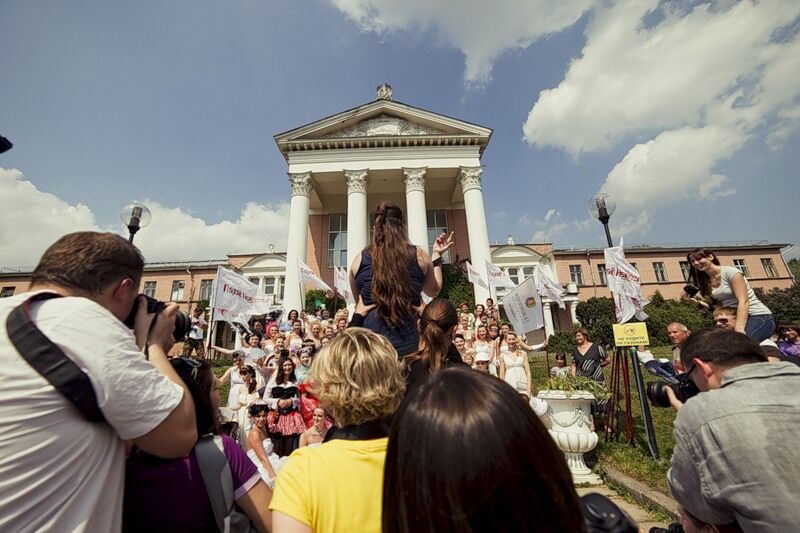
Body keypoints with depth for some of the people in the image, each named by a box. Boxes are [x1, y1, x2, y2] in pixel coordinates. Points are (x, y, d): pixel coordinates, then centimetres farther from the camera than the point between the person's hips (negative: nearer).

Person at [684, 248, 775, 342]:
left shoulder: (729, 271, -11)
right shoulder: (705, 281, 7)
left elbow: (743, 301, -19)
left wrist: (739, 330, -29)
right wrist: (699, 302, -7)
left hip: (758, 317, -6)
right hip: (733, 319, 6)